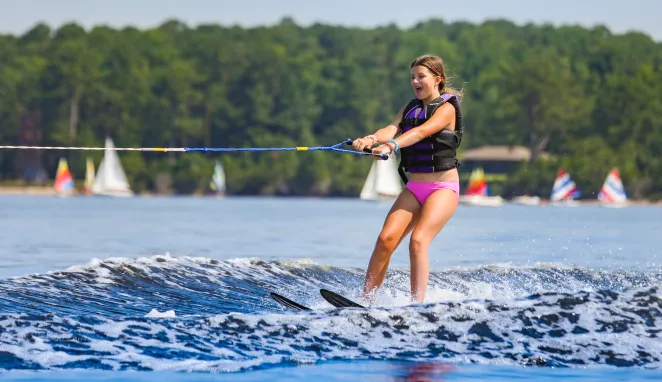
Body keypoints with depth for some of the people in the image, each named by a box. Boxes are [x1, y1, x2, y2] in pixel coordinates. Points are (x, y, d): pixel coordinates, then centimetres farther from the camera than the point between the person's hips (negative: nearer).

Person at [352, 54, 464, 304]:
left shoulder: (447, 108, -8)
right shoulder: (409, 108, 12)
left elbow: (422, 132, -27)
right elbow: (392, 129, -8)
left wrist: (392, 145, -45)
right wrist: (371, 139, -32)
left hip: (443, 188, -6)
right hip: (413, 188, 6)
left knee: (418, 240, -24)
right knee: (387, 238, -11)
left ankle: (417, 304, -24)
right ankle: (365, 300, -9)